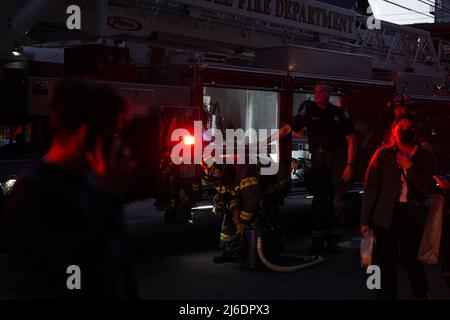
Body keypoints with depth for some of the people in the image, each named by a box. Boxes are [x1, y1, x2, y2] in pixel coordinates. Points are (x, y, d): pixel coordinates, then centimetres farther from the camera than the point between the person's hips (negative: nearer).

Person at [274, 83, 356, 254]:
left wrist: (349, 165, -9)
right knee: (319, 200, 2)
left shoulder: (340, 113, 1)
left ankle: (333, 240, 8)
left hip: (337, 159, -1)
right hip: (318, 160, 1)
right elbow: (287, 128, -1)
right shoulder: (309, 112, 5)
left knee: (337, 200, -1)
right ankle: (318, 240, 7)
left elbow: (351, 141, -1)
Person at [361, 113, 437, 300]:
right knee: (387, 262, 5)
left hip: (412, 214, -1)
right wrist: (365, 220, -1)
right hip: (385, 214, 1)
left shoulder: (425, 157, 3)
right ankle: (387, 296, 20)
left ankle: (422, 295, 20)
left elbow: (428, 189, -6)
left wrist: (410, 168, -14)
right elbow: (370, 188, 2)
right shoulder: (383, 155, 2)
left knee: (409, 259, -4)